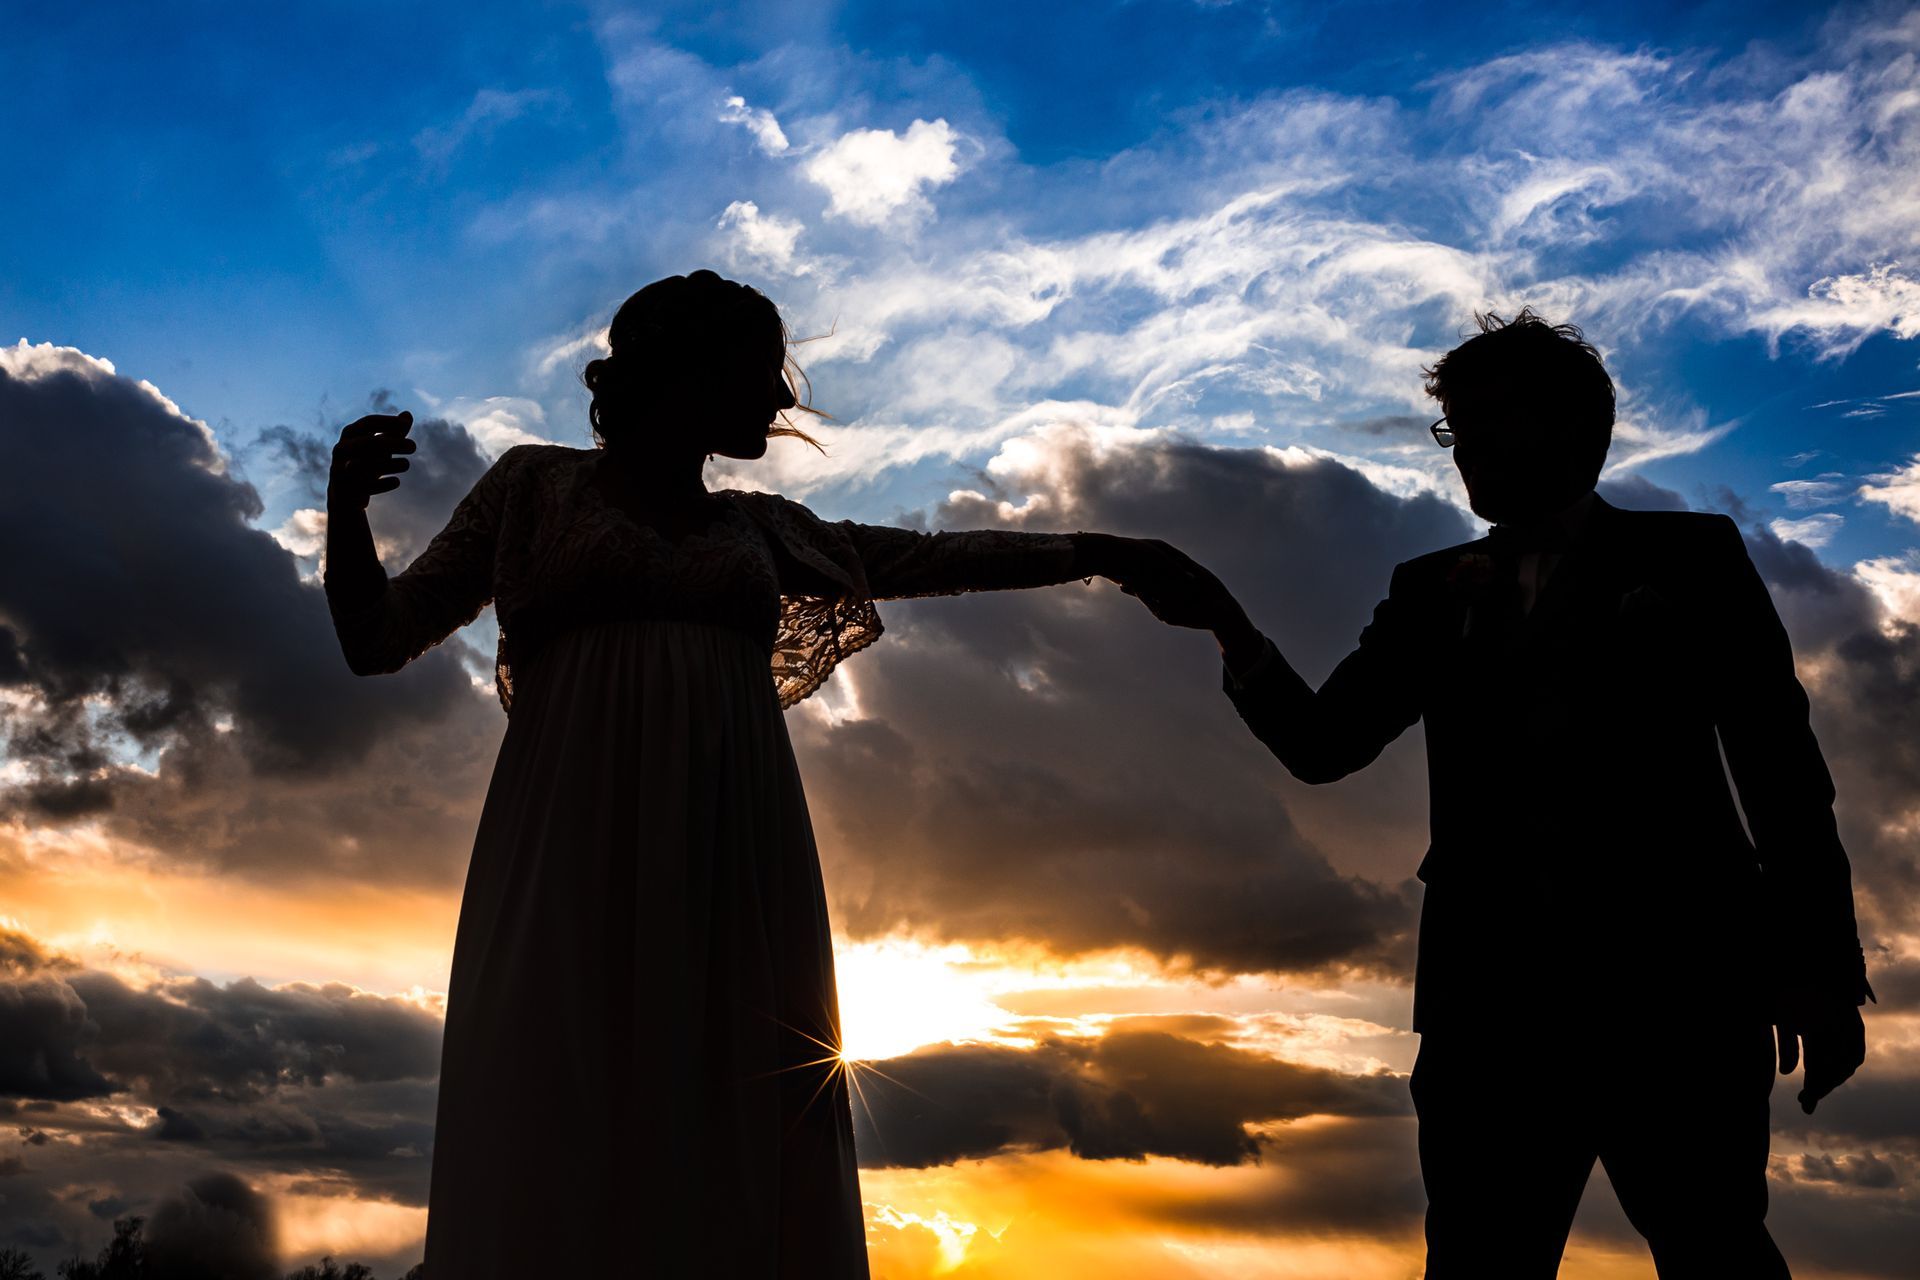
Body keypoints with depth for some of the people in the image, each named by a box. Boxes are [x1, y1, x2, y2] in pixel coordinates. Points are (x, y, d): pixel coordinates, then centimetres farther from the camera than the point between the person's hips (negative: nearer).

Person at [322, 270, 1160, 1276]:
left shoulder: (756, 528, 22)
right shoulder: (541, 484, 13)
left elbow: (934, 558, 26)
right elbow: (376, 640, 10)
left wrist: (1095, 550, 24)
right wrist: (347, 500, -7)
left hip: (732, 888, 3)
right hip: (572, 873, -3)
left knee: (744, 1185, -4)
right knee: (553, 1183, -8)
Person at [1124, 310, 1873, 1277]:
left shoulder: (1688, 557, 9)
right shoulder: (1432, 591, 16)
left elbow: (1783, 767, 6)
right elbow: (1321, 744, 7)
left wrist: (1819, 970, -1)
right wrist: (1228, 627, -8)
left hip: (1675, 977, -2)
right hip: (1493, 991, 2)